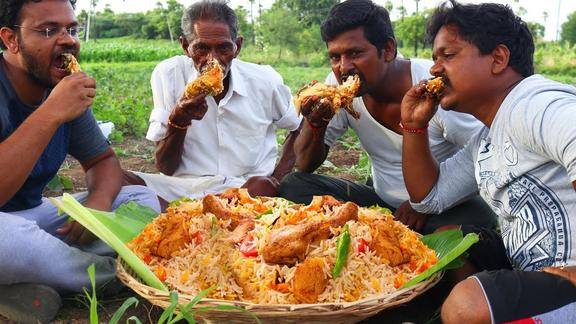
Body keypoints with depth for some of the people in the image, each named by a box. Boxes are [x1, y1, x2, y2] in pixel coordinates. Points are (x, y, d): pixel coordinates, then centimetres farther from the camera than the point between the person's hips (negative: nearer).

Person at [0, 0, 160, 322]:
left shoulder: (67, 91, -2)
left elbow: (103, 160, 9)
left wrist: (99, 199, -15)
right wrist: (51, 114, -32)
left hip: (34, 216, 7)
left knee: (143, 199, -2)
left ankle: (27, 286, -15)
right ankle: (115, 273, -9)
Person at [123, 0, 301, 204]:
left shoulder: (265, 81, -2)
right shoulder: (168, 75, -5)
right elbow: (166, 168, -3)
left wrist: (277, 180, 1)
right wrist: (178, 121, -23)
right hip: (182, 185, -1)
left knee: (263, 187, -33)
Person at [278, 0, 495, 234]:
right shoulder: (338, 84, -7)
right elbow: (305, 165, -2)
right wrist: (315, 123, -22)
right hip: (381, 202, 4)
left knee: (479, 218, -37)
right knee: (293, 186, -13)